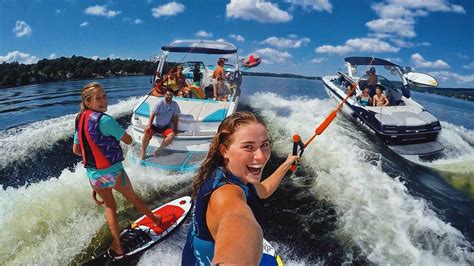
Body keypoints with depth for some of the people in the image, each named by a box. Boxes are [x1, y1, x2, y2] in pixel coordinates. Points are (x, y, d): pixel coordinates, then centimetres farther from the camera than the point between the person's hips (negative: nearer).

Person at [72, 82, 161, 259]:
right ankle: (155, 219, 44)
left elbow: (76, 150, 10)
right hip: (112, 171, -5)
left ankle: (117, 247, 24)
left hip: (92, 173, 5)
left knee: (110, 206, 22)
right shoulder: (104, 119, -22)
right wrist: (117, 134, 8)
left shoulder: (79, 120, 2)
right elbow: (128, 140, -13)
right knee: (132, 197, 19)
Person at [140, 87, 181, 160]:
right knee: (147, 133, -27)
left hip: (165, 127, 2)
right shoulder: (160, 103, -11)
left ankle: (159, 150, -17)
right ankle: (143, 153, -14)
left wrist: (175, 129, 1)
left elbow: (175, 117, 1)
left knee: (172, 135, -28)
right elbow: (153, 114, -14)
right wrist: (149, 125, -25)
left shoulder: (175, 105, -5)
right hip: (155, 125, -1)